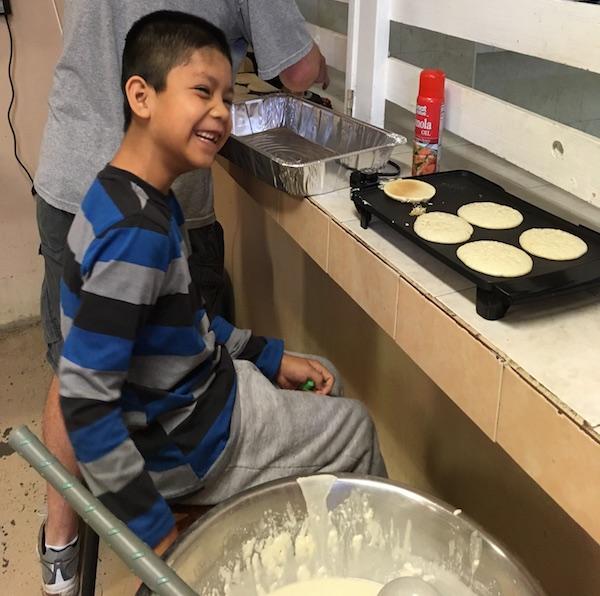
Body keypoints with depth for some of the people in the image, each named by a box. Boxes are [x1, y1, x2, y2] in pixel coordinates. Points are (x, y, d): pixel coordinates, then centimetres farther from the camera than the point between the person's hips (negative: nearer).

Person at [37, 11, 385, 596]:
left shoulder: (135, 197, -1)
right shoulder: (137, 231, -31)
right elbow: (83, 399, -31)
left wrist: (270, 357, 9)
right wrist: (152, 530, -25)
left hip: (194, 388, 8)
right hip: (182, 440, -8)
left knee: (320, 381, 25)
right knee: (355, 428, 9)